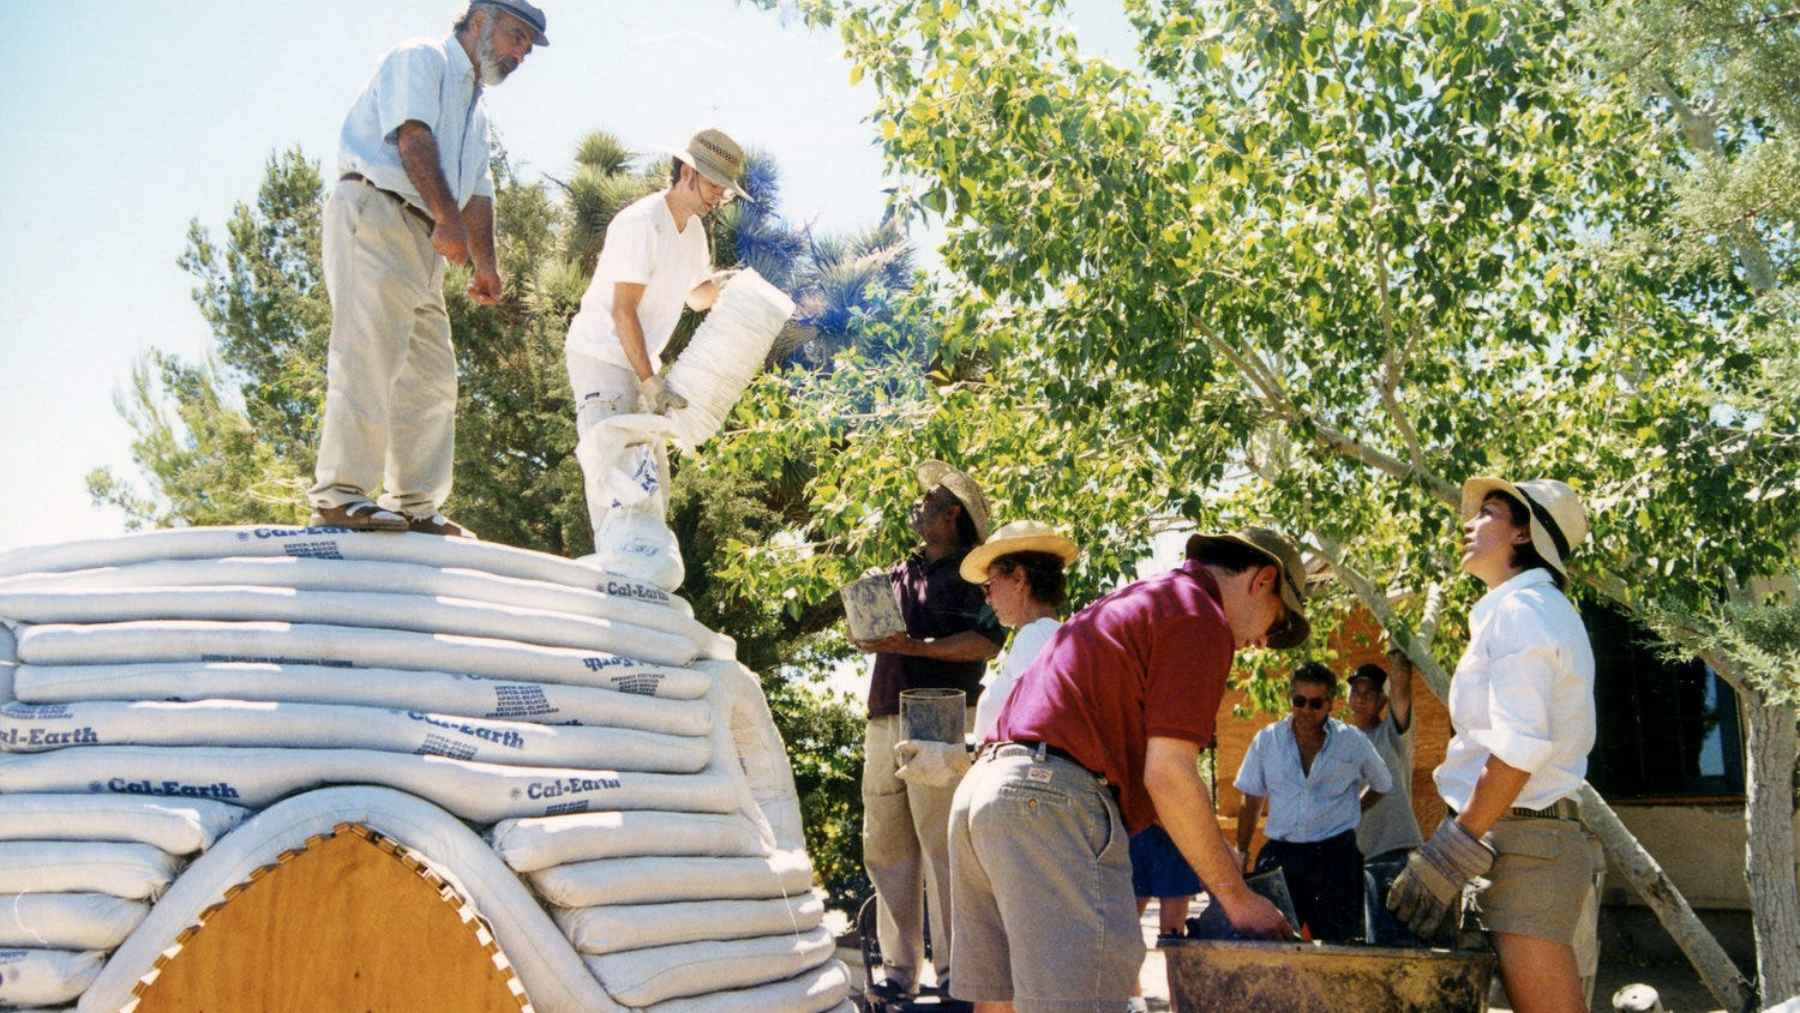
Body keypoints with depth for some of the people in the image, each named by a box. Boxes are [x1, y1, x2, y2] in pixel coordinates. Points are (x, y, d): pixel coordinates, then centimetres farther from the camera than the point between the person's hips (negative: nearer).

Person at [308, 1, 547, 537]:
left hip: (424, 242, 10)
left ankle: (415, 507, 8)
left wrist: (486, 265, 7)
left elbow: (478, 192, 22)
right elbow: (413, 135, -15)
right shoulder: (422, 59, 2)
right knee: (369, 357, -18)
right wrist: (448, 218, -28)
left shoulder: (475, 110, 29)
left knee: (432, 377, 6)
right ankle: (339, 493, -22)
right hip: (374, 213, -10)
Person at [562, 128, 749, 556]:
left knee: (653, 471, 8)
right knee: (613, 463, -18)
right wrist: (651, 383, -28)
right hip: (600, 356, -9)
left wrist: (720, 285, -3)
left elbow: (695, 298, 21)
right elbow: (623, 310, -24)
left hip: (641, 362, 9)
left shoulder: (694, 229, 8)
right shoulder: (640, 223, -20)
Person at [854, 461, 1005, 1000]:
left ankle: (953, 970, -7)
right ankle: (898, 969, 9)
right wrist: (870, 636, 7)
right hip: (884, 722, 7)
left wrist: (914, 645, -16)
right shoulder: (898, 575, 25)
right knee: (886, 849, 5)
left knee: (942, 848, -10)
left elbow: (987, 642, -10)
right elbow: (869, 632, 30)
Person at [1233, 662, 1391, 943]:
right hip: (1279, 853, 1)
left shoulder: (1352, 742, 2)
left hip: (1335, 855, -1)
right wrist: (1241, 853, 7)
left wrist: (1350, 812, 11)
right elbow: (1251, 803, 11)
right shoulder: (1267, 740, 4)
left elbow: (1382, 785, 21)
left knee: (1335, 941, 1)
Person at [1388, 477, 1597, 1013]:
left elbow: (1519, 747, -19)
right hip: (1535, 839, 10)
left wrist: (1450, 854, -18)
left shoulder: (1521, 608, -10)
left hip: (1525, 842, -10)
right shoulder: (1543, 609, 21)